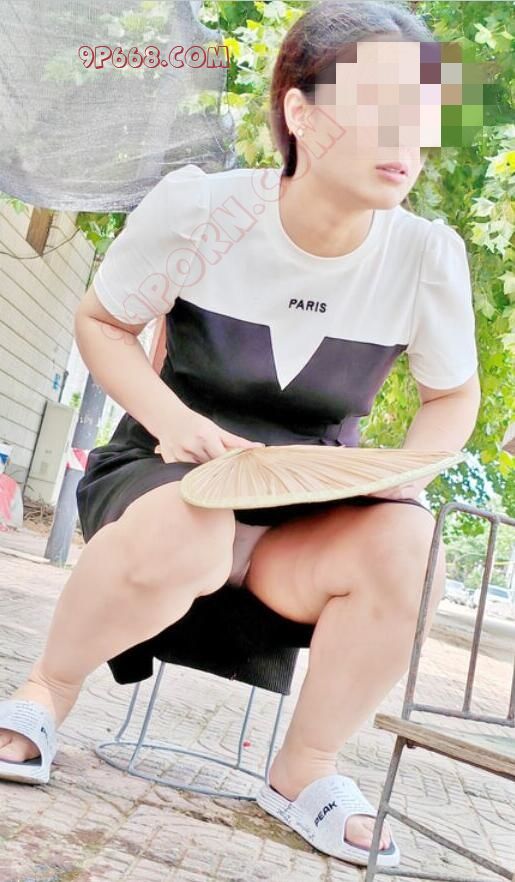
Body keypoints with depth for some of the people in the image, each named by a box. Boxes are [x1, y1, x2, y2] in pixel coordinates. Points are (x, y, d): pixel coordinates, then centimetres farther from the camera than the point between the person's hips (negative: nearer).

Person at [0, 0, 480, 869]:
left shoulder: (427, 255, -10)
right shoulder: (197, 207, -16)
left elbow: (453, 396, 6)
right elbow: (100, 322, -1)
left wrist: (412, 467, -16)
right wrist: (169, 416, -20)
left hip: (305, 517, 2)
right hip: (163, 475, -2)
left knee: (407, 549, -28)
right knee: (185, 533, -37)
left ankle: (303, 770, -4)